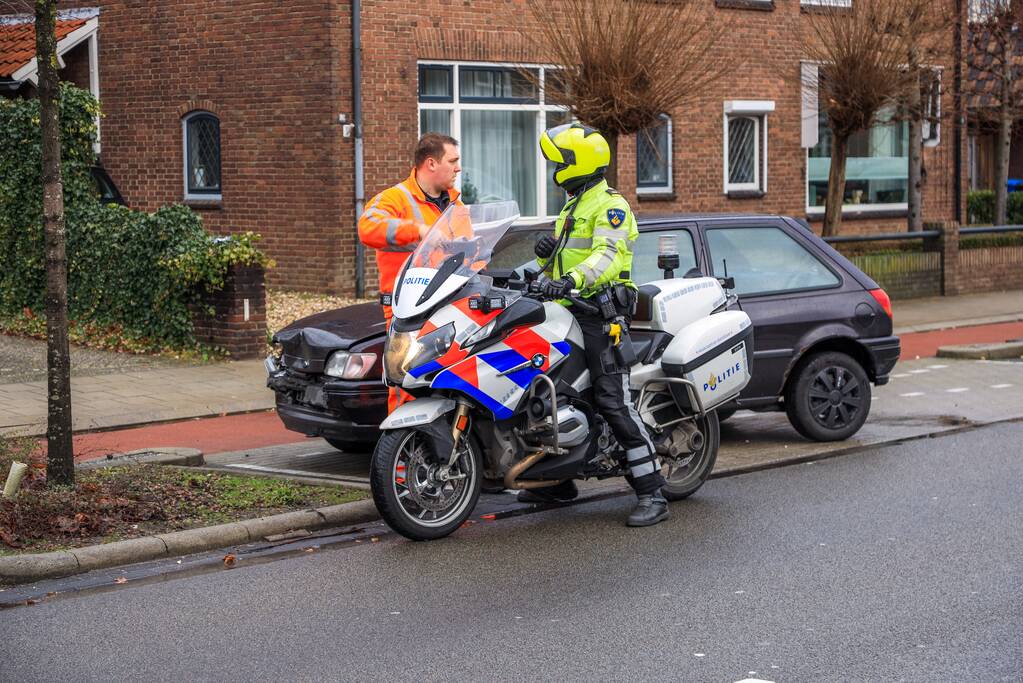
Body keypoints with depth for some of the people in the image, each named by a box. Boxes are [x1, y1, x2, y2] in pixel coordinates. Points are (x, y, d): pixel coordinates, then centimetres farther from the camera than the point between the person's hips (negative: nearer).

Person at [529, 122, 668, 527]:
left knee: (613, 403, -16)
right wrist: (547, 255, 4)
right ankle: (559, 481, 26)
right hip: (568, 315, 10)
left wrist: (572, 280, -40)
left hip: (601, 315, -10)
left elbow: (609, 255, -24)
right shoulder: (572, 209, 24)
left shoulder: (610, 205, -7)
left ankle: (651, 494, -16)